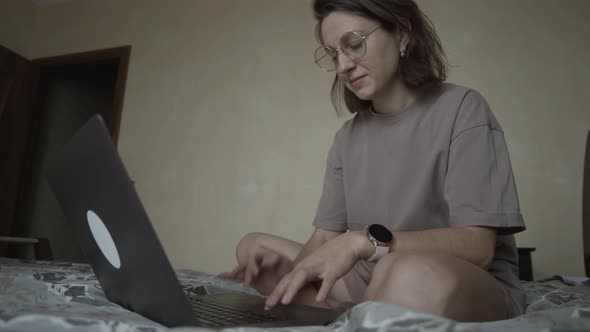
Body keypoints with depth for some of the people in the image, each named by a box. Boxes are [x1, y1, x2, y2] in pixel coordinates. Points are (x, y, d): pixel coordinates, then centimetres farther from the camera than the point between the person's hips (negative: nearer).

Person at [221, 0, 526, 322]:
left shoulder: (461, 108, -8)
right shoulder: (347, 137, 7)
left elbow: (477, 245, -17)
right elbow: (323, 239, 2)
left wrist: (365, 241, -30)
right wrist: (293, 271, -20)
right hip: (374, 282, 5)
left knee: (413, 274, -39)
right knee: (254, 246, 1)